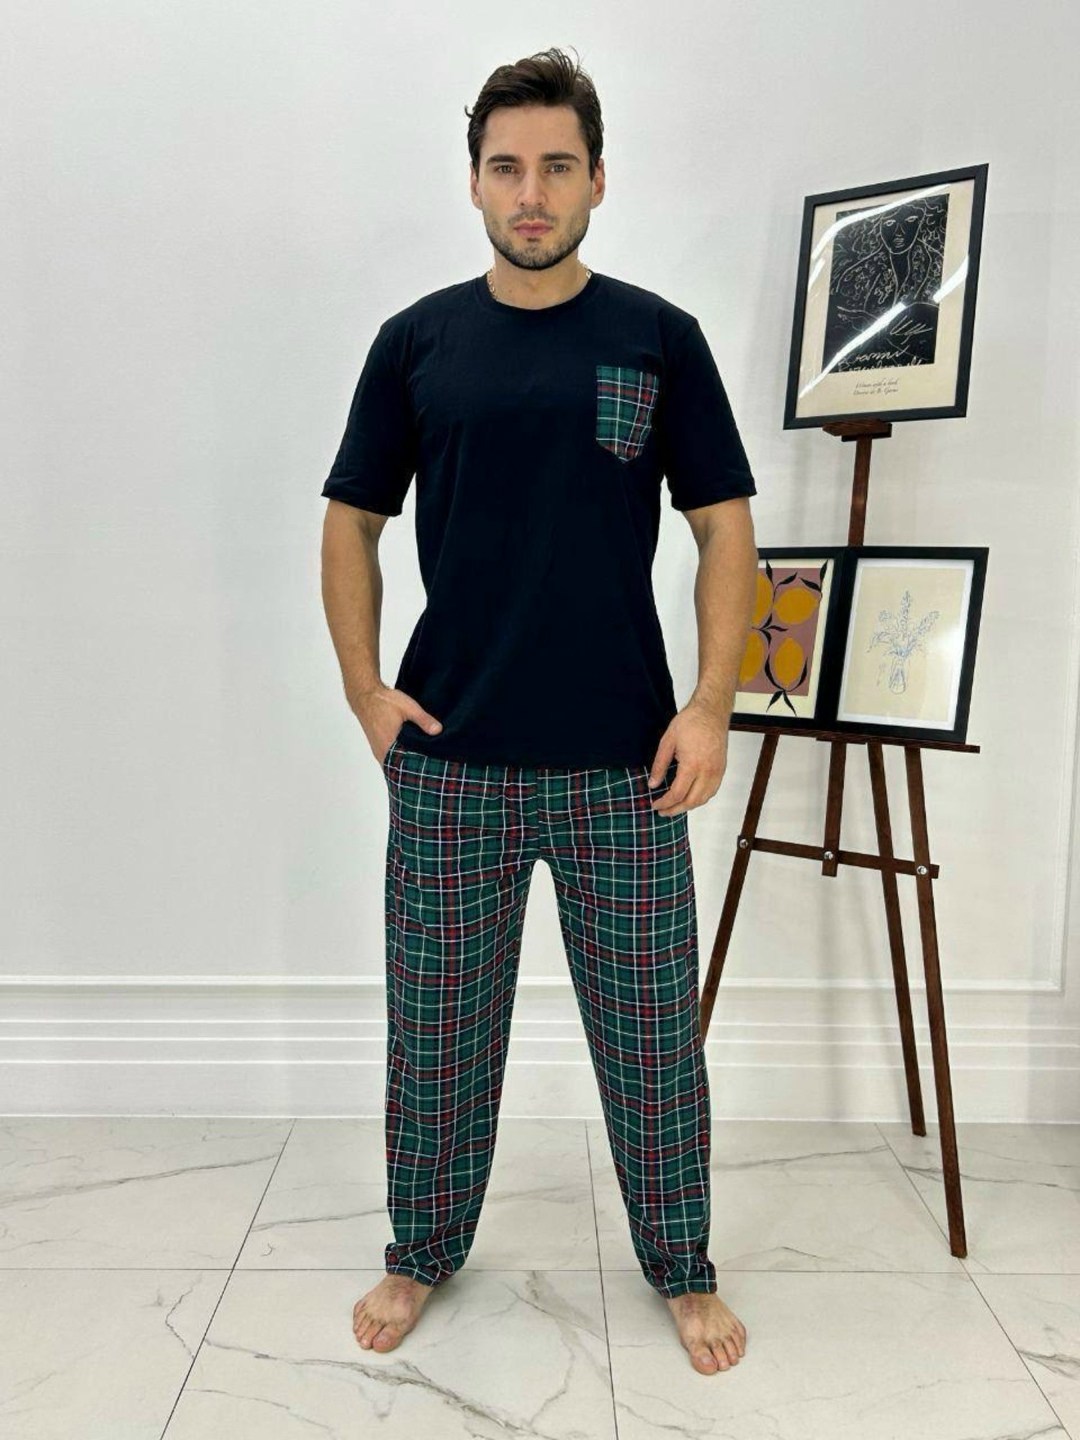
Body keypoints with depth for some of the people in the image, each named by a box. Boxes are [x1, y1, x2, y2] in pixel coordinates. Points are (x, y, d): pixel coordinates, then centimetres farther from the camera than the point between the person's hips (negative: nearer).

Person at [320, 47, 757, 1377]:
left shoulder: (659, 339, 3)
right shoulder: (417, 341, 6)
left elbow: (725, 530, 2)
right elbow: (352, 525, 9)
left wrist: (711, 703, -9)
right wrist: (363, 688, -2)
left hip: (624, 762, 0)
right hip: (449, 758, 1)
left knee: (650, 1027, 10)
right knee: (436, 1021, 12)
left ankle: (681, 1266, 32)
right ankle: (423, 1249, 35)